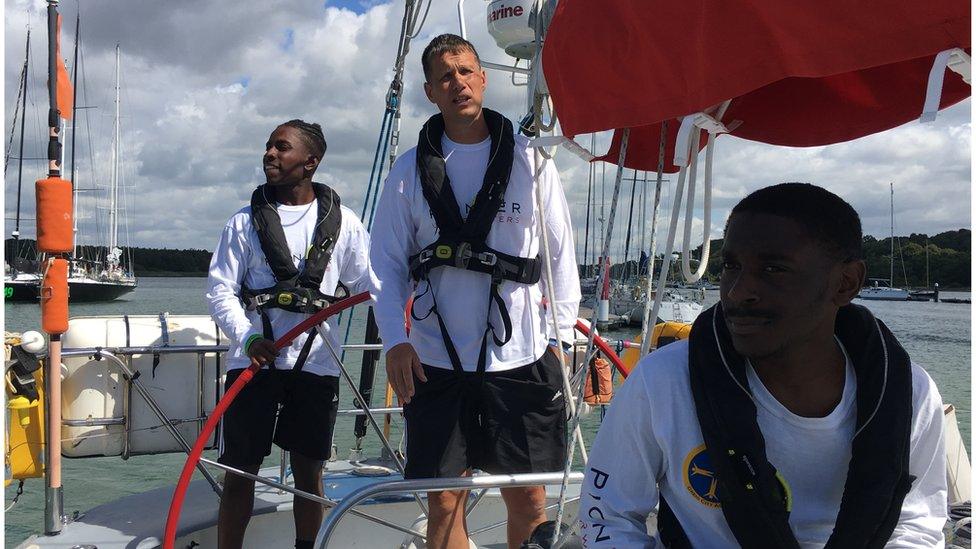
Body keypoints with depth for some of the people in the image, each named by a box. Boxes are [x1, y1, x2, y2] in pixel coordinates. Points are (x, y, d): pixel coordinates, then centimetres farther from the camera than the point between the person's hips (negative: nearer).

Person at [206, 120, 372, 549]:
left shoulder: (341, 221, 7)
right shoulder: (245, 221, 5)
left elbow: (368, 282, 6)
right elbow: (220, 291, 1)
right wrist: (248, 337, -16)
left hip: (316, 362, 1)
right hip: (255, 360, 0)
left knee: (308, 470, 10)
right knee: (240, 471, 4)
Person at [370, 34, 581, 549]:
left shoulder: (530, 159, 4)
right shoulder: (410, 169, 5)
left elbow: (560, 253, 5)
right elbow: (387, 262, 4)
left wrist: (564, 332, -1)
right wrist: (395, 339, -8)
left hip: (521, 358, 0)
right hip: (436, 361, 1)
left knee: (529, 499, 6)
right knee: (444, 502, 7)